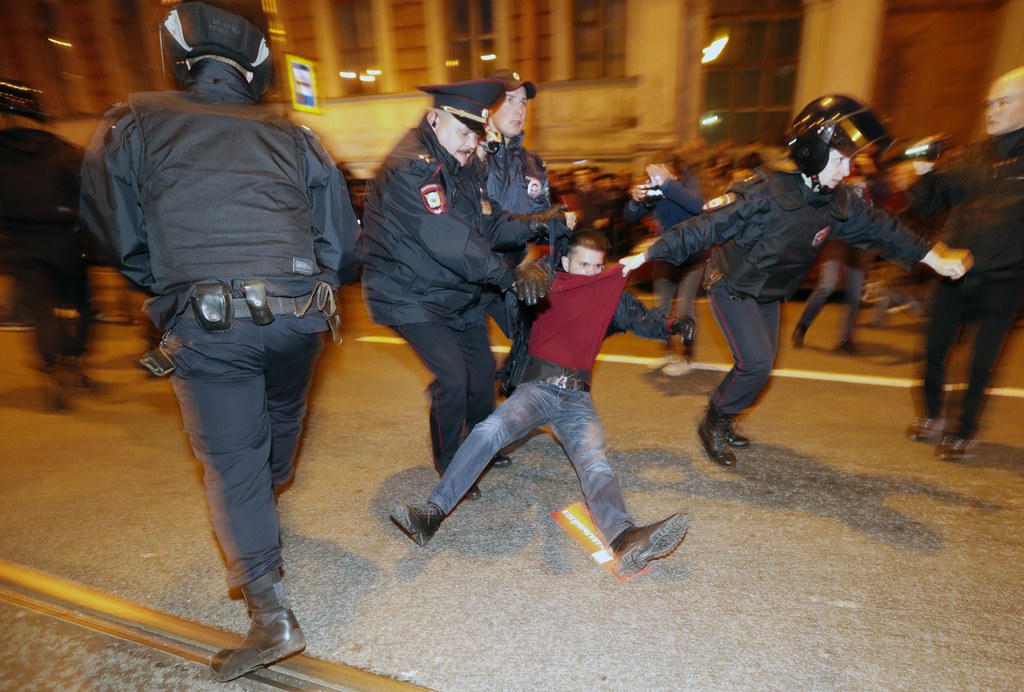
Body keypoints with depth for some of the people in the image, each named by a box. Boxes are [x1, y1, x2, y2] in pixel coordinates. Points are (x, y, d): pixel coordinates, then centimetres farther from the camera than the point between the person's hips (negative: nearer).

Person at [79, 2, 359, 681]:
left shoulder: (133, 123, 11)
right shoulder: (292, 135, 15)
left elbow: (120, 238, 11)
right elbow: (342, 243, 12)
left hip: (207, 322, -3)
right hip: (301, 312, 3)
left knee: (232, 461, 6)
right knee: (284, 412, 28)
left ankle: (271, 614, 3)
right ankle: (268, 501, 57)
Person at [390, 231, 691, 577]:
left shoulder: (614, 296, 18)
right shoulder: (548, 283, 10)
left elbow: (645, 322, 18)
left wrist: (675, 325, -2)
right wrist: (528, 278, -25)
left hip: (577, 397, 2)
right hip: (536, 386, -1)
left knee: (595, 461, -25)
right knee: (490, 430, -29)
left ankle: (626, 540, -48)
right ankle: (432, 512, -30)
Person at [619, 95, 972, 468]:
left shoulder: (838, 201, -3)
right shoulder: (766, 190, -26)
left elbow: (880, 229, 10)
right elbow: (704, 226, -29)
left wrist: (936, 260, 13)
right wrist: (646, 256, -32)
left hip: (769, 293, 8)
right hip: (732, 287, -7)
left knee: (760, 365, 11)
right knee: (755, 364, -14)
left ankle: (721, 420, 30)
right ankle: (712, 425, 7)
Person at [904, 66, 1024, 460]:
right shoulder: (970, 158, 5)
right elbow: (926, 205, 5)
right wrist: (923, 174, -12)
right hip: (954, 276, 3)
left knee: (981, 365, 6)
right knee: (934, 350, 10)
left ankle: (962, 434, 22)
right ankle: (932, 417, 30)